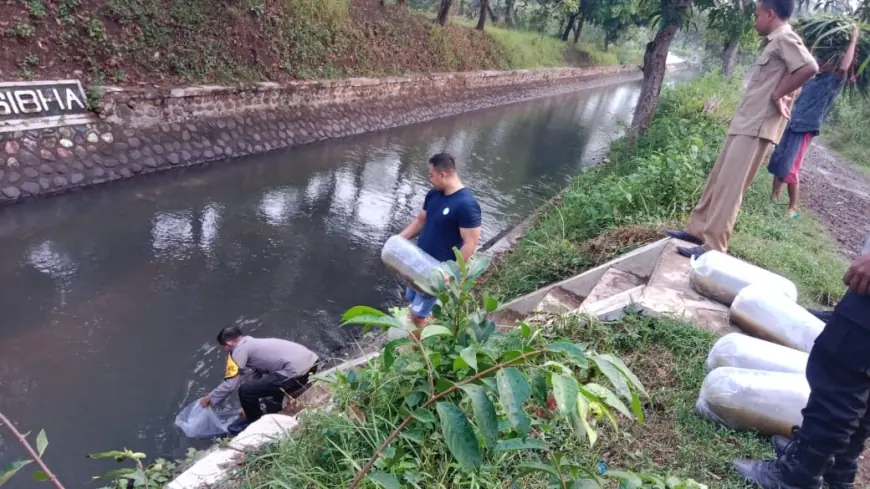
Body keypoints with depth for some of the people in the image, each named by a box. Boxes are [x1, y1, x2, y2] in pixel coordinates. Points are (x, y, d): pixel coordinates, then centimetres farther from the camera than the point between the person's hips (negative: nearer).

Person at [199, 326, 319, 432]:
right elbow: (255, 376, 36)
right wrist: (250, 405, 44)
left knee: (245, 390, -2)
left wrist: (210, 398, 17)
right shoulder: (254, 344, 26)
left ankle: (255, 422, 21)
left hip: (298, 371, -10)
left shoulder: (239, 350, 1)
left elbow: (230, 384, 0)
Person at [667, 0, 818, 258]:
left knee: (730, 185, -10)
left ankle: (712, 247, -7)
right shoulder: (774, 42, 19)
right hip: (746, 122, 10)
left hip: (757, 126, -10)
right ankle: (697, 229, 20)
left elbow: (809, 67, -25)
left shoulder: (785, 38, -10)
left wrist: (777, 95, -17)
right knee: (718, 179, 12)